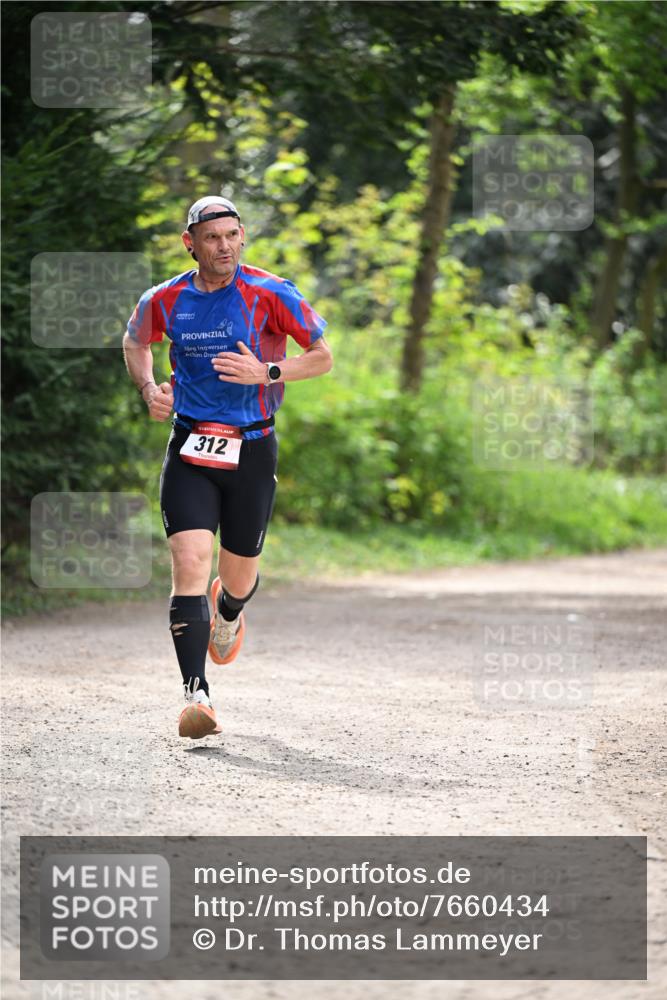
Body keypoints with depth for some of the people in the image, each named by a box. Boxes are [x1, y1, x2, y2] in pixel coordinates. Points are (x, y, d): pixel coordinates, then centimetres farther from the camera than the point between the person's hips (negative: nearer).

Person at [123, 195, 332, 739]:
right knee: (190, 562, -17)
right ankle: (197, 696, -20)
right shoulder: (164, 301, 1)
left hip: (252, 449, 0)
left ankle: (228, 612, 51)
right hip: (190, 449, 0)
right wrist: (149, 388, 2)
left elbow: (322, 357, 0)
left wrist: (266, 373, -16)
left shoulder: (271, 295, -7)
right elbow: (135, 342, 22)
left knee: (240, 576, 11)